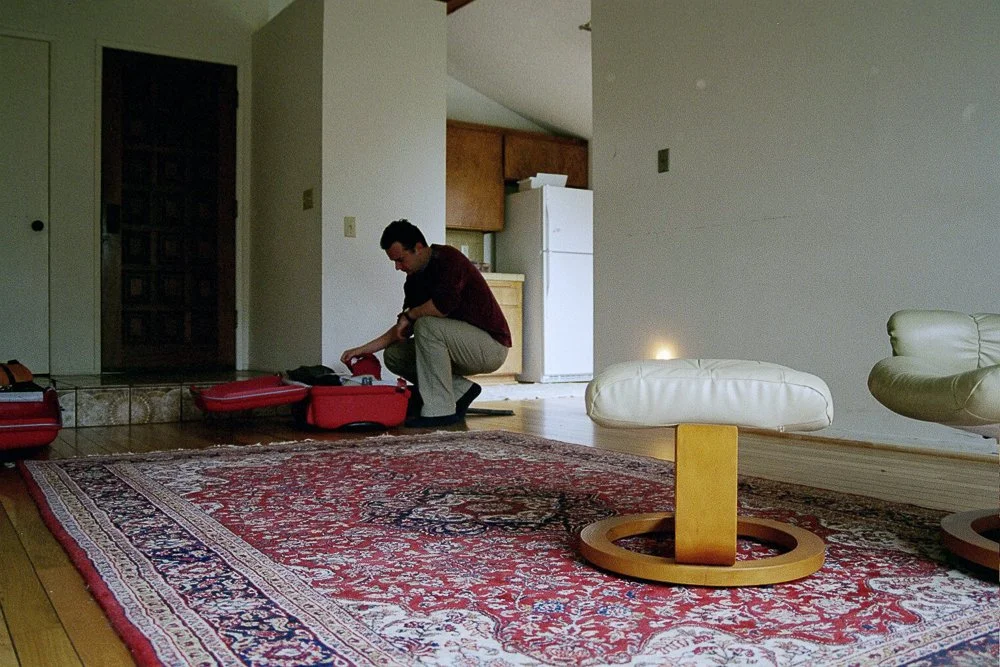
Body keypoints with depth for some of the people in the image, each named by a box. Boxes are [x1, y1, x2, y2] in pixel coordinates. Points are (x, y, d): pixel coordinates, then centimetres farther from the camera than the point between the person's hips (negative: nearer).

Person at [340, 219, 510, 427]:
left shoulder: (449, 259, -17)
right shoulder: (415, 279, 8)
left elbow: (442, 305, -34)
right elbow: (403, 327, 13)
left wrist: (409, 315, -16)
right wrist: (366, 348, 3)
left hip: (492, 345, -9)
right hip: (465, 347, 9)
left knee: (427, 325, -31)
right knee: (394, 355, 2)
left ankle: (441, 410, -25)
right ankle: (461, 390, 5)